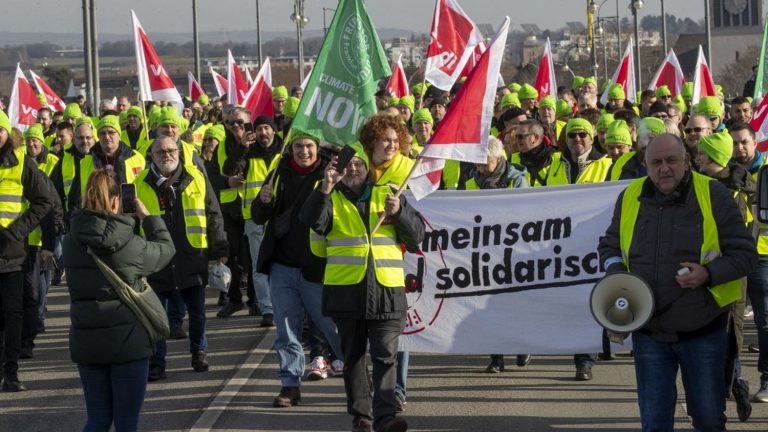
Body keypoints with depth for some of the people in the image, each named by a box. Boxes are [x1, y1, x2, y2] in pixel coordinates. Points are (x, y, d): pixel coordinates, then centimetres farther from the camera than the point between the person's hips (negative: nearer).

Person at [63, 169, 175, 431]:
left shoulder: (71, 242, -3)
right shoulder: (129, 243, -12)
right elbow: (165, 249, 5)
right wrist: (148, 218, 18)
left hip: (85, 340, 4)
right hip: (127, 341, -4)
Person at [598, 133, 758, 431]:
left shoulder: (713, 196, -6)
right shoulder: (630, 198, 4)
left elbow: (745, 253, -4)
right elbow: (609, 246, 18)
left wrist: (709, 274, -21)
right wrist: (616, 275, -3)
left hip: (702, 332, -2)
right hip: (649, 333, 3)